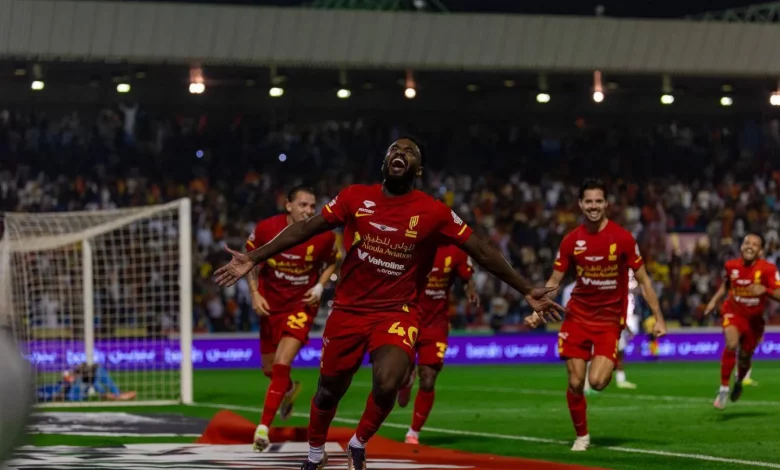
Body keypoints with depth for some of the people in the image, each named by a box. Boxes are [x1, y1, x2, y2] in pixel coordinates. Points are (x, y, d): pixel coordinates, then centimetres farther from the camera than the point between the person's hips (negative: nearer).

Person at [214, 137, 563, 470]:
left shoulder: (433, 213, -7)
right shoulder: (355, 198, -3)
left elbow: (481, 251, -4)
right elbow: (306, 229, 1)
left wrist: (527, 291, -7)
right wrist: (253, 259, -4)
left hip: (397, 312, -2)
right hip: (349, 309, 2)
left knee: (387, 383, -26)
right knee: (329, 389, 11)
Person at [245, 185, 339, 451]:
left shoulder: (324, 236, -14)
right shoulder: (266, 229, -14)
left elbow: (332, 262, 7)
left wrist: (320, 286, -9)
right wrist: (255, 293, -7)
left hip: (301, 305, -2)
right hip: (271, 304, 2)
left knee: (282, 365, -18)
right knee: (269, 368, 14)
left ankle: (264, 427, -11)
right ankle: (289, 390, 51)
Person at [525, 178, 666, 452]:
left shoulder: (623, 238, -9)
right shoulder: (571, 241, -1)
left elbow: (643, 280, -2)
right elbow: (554, 281, 7)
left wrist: (658, 318, -5)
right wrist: (537, 312, -6)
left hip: (610, 319, -2)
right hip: (578, 317, 2)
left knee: (597, 382, -17)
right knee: (575, 383, -2)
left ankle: (611, 364, 19)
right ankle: (582, 436, 19)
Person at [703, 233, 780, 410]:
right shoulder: (731, 266, -11)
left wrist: (765, 290, -42)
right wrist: (715, 300, 3)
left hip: (754, 318, 0)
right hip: (734, 312, 0)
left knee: (745, 356, 12)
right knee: (731, 344, -28)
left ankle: (739, 382, 48)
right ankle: (724, 389, -17)